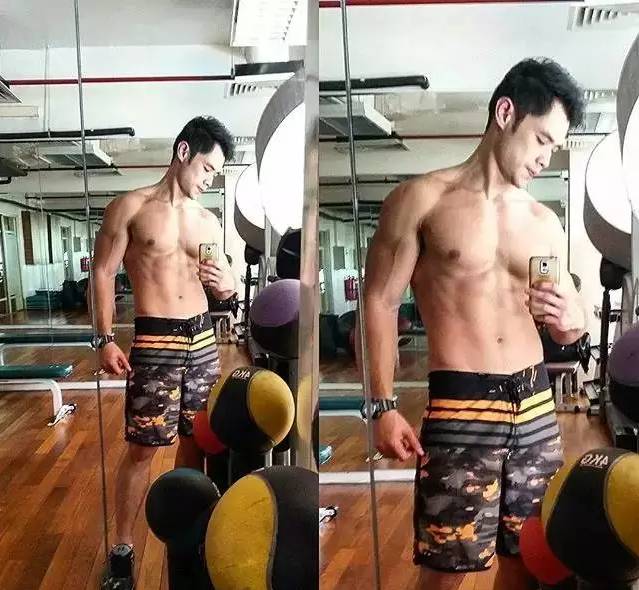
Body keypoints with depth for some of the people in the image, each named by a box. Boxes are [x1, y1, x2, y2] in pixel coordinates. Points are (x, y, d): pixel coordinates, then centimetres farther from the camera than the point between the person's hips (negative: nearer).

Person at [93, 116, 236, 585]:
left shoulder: (209, 222, 12)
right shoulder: (131, 207, -2)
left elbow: (223, 287, 18)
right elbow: (104, 272, -3)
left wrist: (227, 283, -7)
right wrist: (105, 339, -11)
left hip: (203, 337, 5)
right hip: (155, 341, -5)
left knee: (196, 440, 10)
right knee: (143, 447, -2)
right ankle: (122, 547, 15)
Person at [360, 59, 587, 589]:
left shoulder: (545, 223, 13)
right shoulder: (422, 198, -2)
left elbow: (569, 329, 20)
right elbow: (381, 303, -5)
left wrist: (570, 319, -5)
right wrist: (384, 406, -12)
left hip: (535, 403, 5)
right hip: (460, 408, -5)